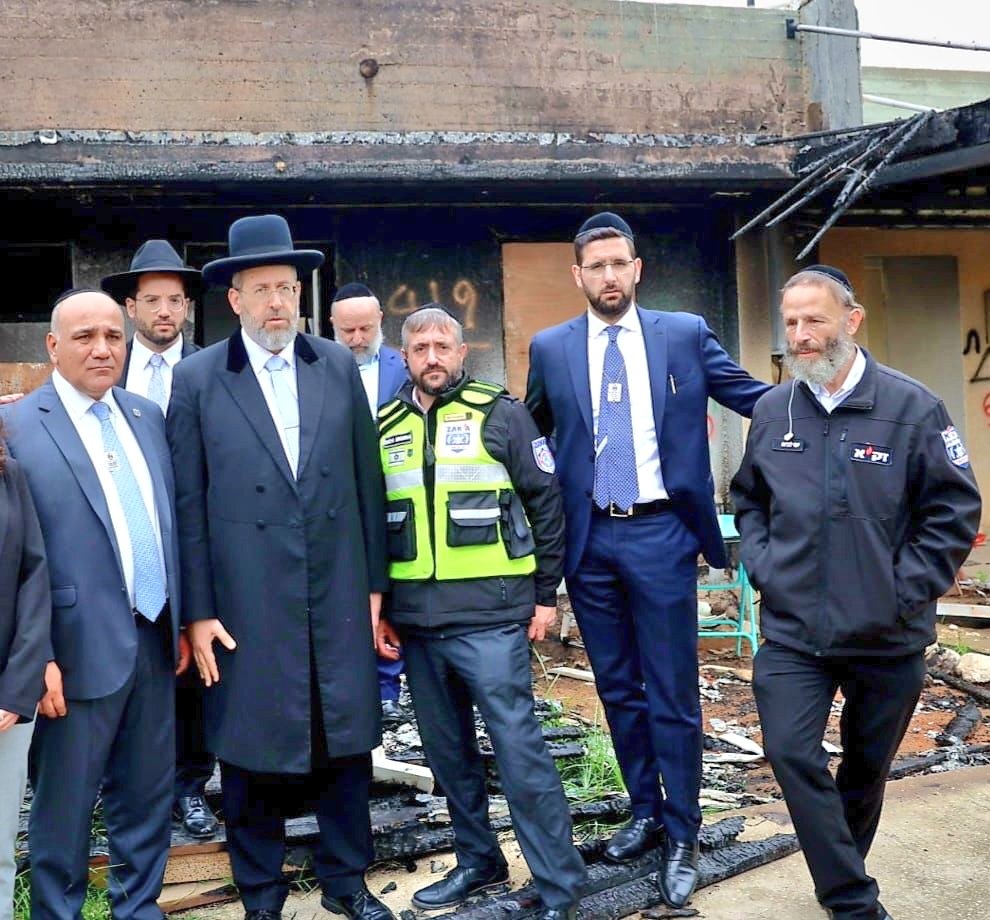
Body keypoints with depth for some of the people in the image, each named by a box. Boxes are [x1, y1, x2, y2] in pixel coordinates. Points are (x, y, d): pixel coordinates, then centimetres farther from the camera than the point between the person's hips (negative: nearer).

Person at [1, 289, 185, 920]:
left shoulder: (148, 415, 9)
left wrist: (180, 620, 13)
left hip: (156, 640, 6)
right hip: (83, 650, -5)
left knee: (149, 793, 17)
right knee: (64, 804, 10)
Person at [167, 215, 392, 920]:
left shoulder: (340, 367, 4)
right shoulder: (196, 380, -2)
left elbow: (368, 482, 7)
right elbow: (188, 505, -2)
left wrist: (375, 584, 6)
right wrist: (198, 612, -3)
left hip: (338, 598, 2)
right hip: (246, 604, -2)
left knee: (347, 741, 11)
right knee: (251, 752, 9)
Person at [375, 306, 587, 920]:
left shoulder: (501, 414, -2)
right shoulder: (385, 428, 9)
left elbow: (546, 505, 0)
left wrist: (546, 594, -2)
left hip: (490, 616, -5)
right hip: (416, 621, 5)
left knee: (519, 750, -5)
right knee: (448, 752, 14)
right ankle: (478, 862, 32)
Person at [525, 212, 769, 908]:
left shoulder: (686, 334, 1)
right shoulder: (551, 349, 6)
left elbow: (755, 397, 3)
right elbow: (532, 434, 16)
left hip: (660, 535, -2)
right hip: (589, 538, 3)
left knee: (672, 693, 2)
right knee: (618, 688, 14)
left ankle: (682, 836, 17)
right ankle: (645, 812, 32)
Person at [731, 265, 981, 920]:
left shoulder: (911, 406, -10)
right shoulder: (772, 411, 1)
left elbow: (956, 511, -6)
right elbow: (748, 499, 15)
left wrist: (906, 590, -11)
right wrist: (763, 567, 2)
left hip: (888, 636, -1)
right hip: (792, 629, 2)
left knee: (868, 765, 15)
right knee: (791, 751, -10)